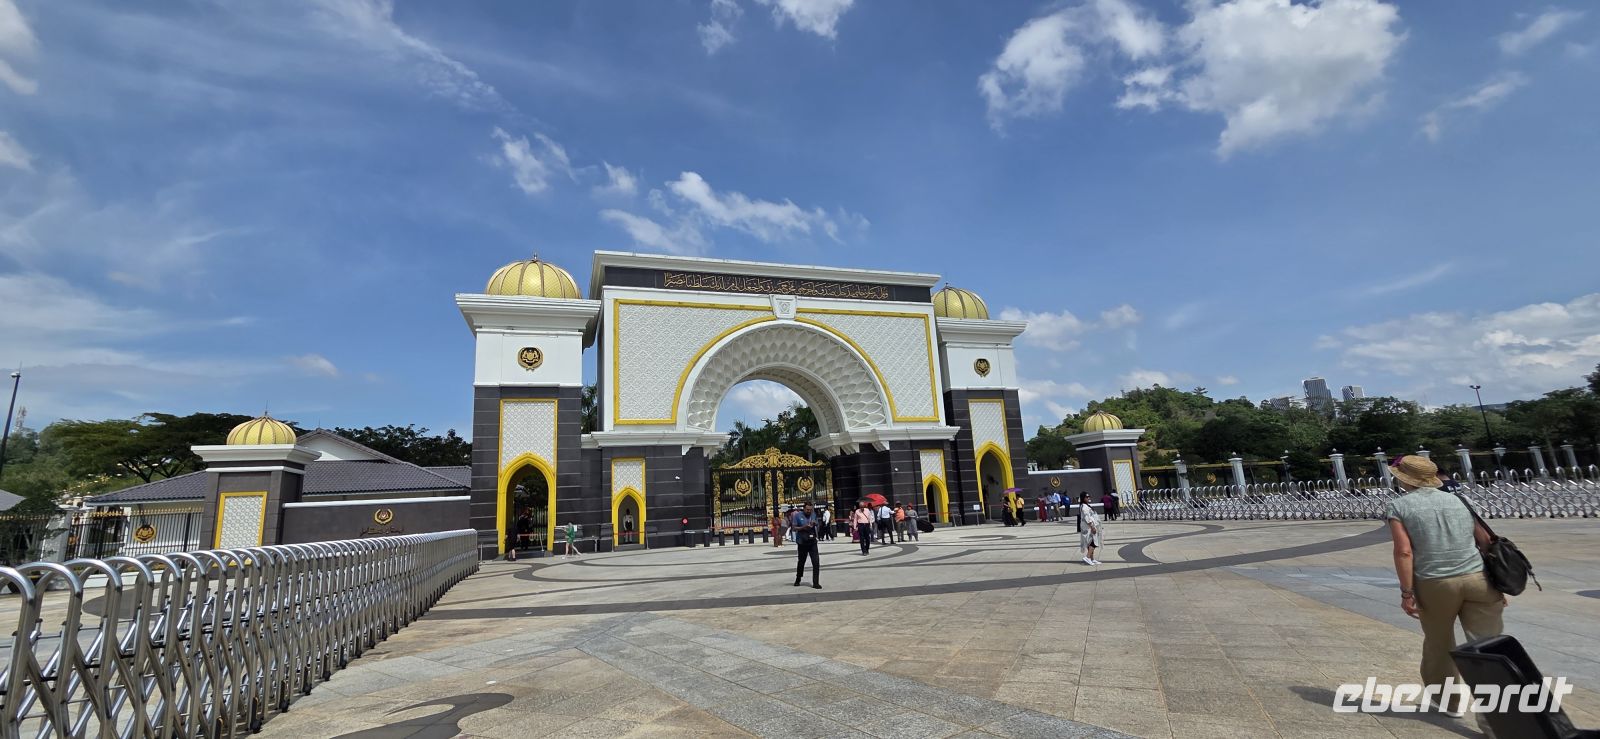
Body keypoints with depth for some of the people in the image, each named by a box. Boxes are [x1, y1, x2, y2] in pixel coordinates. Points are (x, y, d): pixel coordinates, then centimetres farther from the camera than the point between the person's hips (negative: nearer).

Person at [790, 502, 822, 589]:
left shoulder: (813, 514, 4)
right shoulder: (797, 515, -7)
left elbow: (818, 524, 17)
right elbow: (793, 528, -8)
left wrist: (815, 523, -6)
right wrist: (803, 527, -22)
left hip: (812, 542, 2)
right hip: (802, 542, -2)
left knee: (816, 562, -7)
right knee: (801, 562, 14)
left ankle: (816, 583, -2)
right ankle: (798, 580, 36)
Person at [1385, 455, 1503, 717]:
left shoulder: (1399, 506, -2)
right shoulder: (1458, 500, 12)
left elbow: (1404, 551, -11)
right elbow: (1487, 542, 13)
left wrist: (1406, 593, -7)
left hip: (1434, 585, -3)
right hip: (1477, 578, 3)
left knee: (1439, 645, 17)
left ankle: (1451, 701, 32)